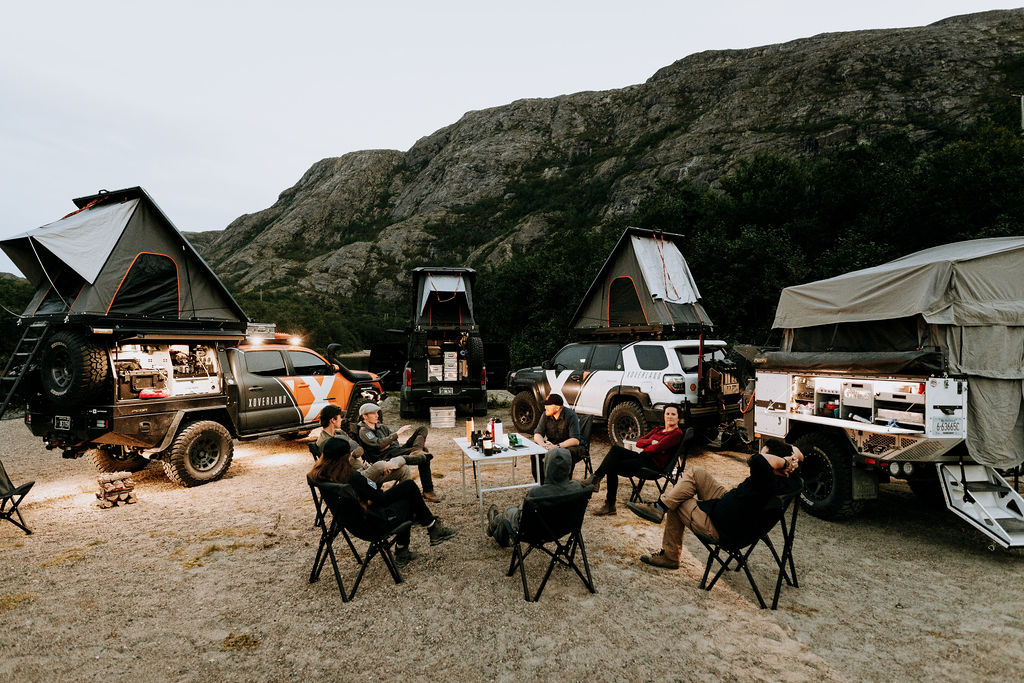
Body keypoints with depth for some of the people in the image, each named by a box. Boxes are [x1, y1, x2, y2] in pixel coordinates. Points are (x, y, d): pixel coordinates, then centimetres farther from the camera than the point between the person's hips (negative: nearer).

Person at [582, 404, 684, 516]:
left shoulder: (677, 433, -2)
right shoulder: (658, 429, 24)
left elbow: (657, 448, -14)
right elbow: (638, 442, 13)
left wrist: (645, 448, 3)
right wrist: (652, 442, -4)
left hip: (654, 464, -8)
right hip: (643, 457, 8)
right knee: (615, 449, -20)